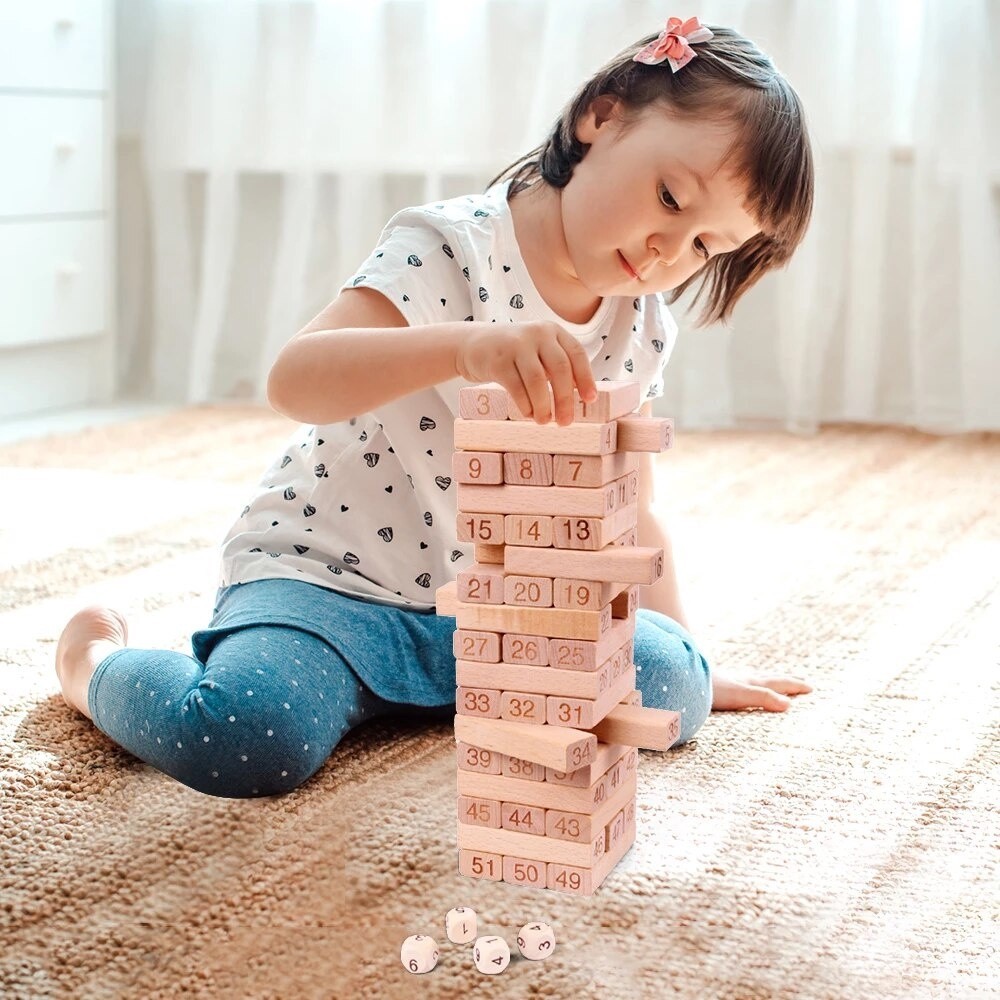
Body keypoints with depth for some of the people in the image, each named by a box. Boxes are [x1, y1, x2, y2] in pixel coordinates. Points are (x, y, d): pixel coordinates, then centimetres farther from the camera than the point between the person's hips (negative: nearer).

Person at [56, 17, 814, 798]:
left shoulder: (642, 329, 3)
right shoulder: (454, 249, -17)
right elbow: (294, 381, -34)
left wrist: (688, 661, 11)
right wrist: (465, 344, -49)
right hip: (325, 581, -6)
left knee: (669, 685, -15)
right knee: (247, 734, -34)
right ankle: (97, 660, 3)